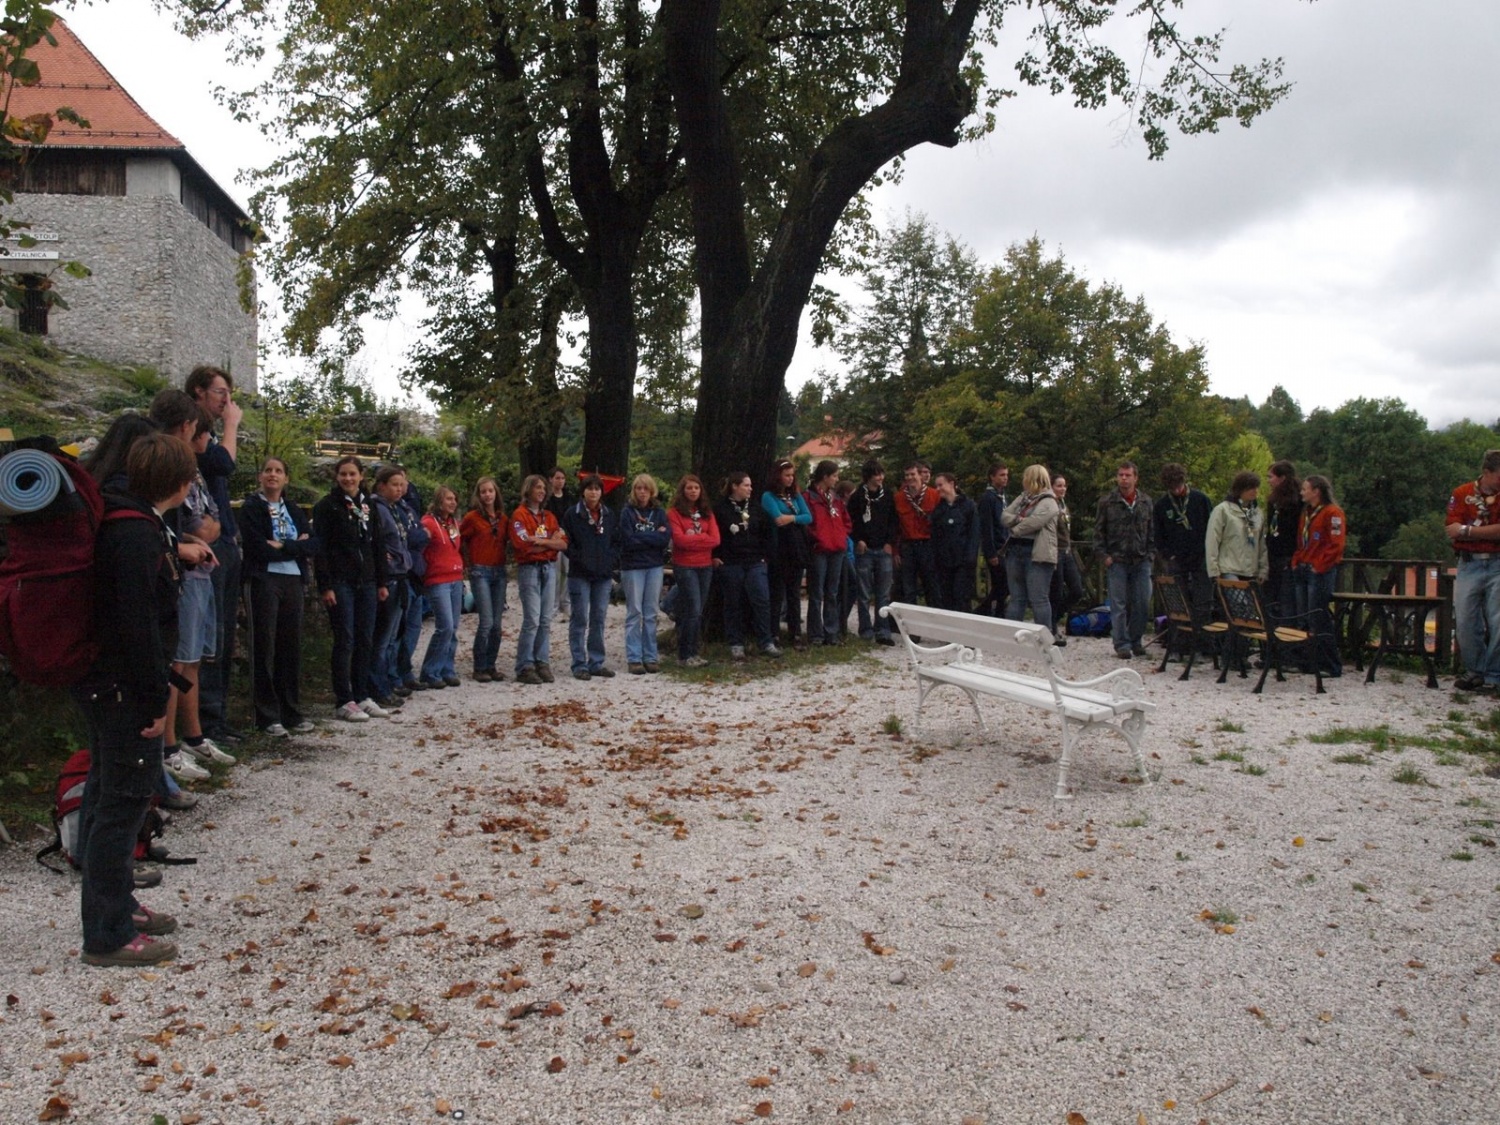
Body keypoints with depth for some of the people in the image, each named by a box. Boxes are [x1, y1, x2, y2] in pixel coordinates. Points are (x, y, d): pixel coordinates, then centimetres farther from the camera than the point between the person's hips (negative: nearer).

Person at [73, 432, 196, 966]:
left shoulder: (124, 524, 10)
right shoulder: (137, 536, -21)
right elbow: (139, 626, -24)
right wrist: (155, 701, -20)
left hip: (106, 682, 11)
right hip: (124, 687, -11)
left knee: (108, 792, 19)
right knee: (125, 797, -3)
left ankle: (116, 904, 34)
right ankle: (108, 936, 6)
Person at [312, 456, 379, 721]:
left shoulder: (368, 505, 14)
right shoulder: (327, 506, -4)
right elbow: (320, 548, -8)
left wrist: (381, 582, 12)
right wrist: (325, 586, -15)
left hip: (366, 581, 6)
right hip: (340, 582, -6)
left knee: (366, 640, 7)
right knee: (345, 641, -5)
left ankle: (362, 696, 16)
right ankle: (344, 702, 1)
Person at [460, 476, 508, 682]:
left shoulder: (502, 517, 11)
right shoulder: (472, 517, -4)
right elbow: (458, 539, -1)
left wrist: (502, 559, 8)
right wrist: (468, 562, 0)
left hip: (499, 572, 5)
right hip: (480, 572, -5)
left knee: (496, 623, 5)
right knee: (486, 622, -10)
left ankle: (491, 666, 15)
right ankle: (479, 668, 0)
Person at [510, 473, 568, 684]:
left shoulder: (549, 516, 17)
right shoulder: (519, 514, -1)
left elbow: (563, 544, 8)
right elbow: (523, 544, -12)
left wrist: (541, 541, -8)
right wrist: (551, 542, -1)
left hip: (549, 568, 6)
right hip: (529, 569, -6)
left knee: (546, 619, 4)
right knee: (532, 619, -10)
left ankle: (542, 664, 9)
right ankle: (524, 668, -4)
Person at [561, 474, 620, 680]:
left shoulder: (610, 515, 11)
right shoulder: (572, 514, -1)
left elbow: (617, 541, 12)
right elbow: (566, 542, -3)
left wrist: (611, 561, -1)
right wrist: (579, 559, -11)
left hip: (604, 575, 4)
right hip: (579, 574, -4)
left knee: (599, 619, 8)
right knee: (579, 620, -2)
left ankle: (596, 663, 15)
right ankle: (579, 665, 3)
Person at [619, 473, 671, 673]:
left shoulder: (659, 512, 8)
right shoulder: (627, 512, 0)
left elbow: (666, 538, -5)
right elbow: (628, 540, -12)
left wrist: (641, 537, -8)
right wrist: (653, 536, -9)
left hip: (655, 566, 3)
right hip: (633, 567, -3)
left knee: (651, 614, 6)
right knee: (634, 613, -1)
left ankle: (650, 657, 11)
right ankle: (634, 658, 3)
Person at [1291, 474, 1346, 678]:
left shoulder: (1333, 513, -8)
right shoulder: (1306, 512, 18)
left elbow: (1336, 545, -14)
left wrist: (1319, 566, -16)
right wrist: (1296, 562, 9)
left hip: (1320, 572, -9)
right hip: (1302, 570, 9)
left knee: (1319, 620, -8)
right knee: (1304, 619, 9)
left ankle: (1331, 667, -2)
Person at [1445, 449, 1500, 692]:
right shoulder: (1461, 494, 3)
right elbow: (1451, 531, -6)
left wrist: (1468, 530, -8)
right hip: (1469, 565, 1)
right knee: (1465, 622, 2)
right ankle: (1474, 671, 16)